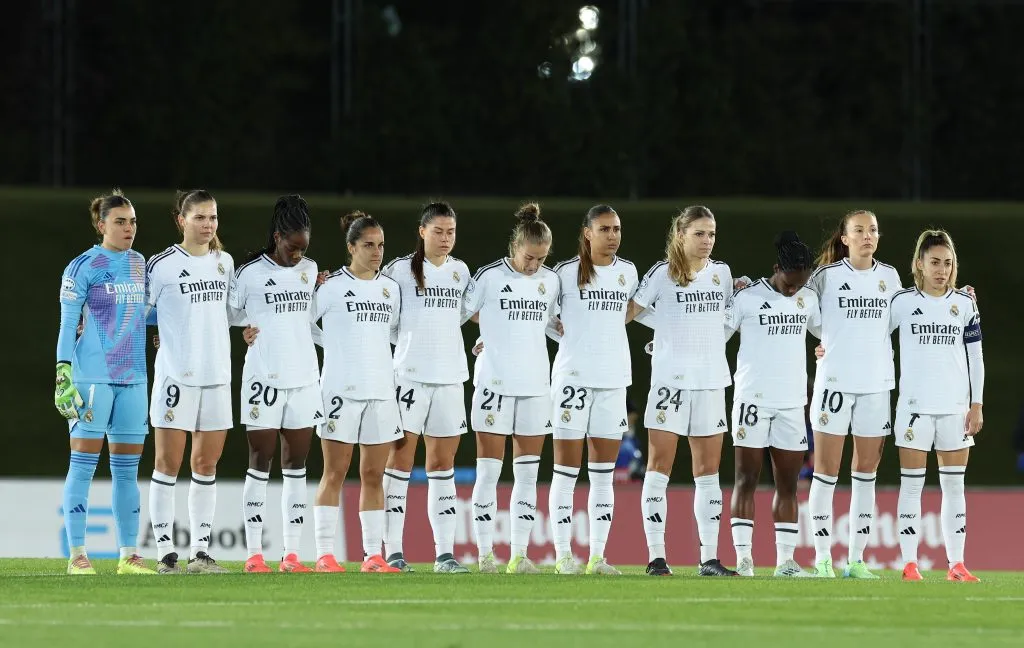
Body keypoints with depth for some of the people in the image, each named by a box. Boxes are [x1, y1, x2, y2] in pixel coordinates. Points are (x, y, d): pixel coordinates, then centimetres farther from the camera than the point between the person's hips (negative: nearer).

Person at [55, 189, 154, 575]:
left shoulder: (141, 265, 13)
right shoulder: (84, 266, -5)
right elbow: (67, 323, -6)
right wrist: (63, 371, -13)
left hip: (133, 378, 6)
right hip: (92, 376, -6)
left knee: (127, 468, 7)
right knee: (84, 463, -4)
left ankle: (129, 555, 11)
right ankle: (77, 556, -3)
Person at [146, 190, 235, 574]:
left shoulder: (224, 262, 11)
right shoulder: (161, 266, -6)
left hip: (217, 376, 5)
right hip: (175, 376, -5)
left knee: (207, 466, 6)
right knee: (168, 464, -3)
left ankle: (201, 552, 9)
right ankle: (165, 553, -2)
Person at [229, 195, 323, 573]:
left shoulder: (310, 271, 11)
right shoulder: (249, 273, -4)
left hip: (304, 379, 5)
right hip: (264, 381, -5)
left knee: (296, 466, 4)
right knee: (260, 465, -3)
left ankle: (292, 553, 6)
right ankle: (254, 554, -1)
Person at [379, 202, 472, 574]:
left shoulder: (460, 272, 13)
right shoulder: (401, 270, -2)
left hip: (451, 375, 5)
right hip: (410, 373, -5)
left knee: (443, 464, 6)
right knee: (401, 460, -4)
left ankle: (444, 553, 6)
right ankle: (393, 551, -3)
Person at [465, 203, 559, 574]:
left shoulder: (550, 281, 7)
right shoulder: (489, 277, -6)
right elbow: (461, 313, 1)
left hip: (536, 386, 4)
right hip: (495, 383, -4)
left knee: (528, 474, 4)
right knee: (489, 471, -3)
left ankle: (520, 554, 7)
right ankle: (485, 554, -1)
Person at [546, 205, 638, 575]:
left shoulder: (628, 273, 9)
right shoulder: (566, 273, -5)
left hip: (614, 378, 4)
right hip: (573, 375, -4)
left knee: (604, 475, 5)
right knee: (566, 471, -2)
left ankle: (597, 556, 8)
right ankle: (563, 555, 0)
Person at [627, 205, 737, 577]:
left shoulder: (722, 273, 9)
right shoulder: (663, 274, -4)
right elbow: (626, 312, -3)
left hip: (711, 382, 4)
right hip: (670, 380, -4)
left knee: (708, 472, 5)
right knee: (659, 468, -5)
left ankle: (709, 558, 8)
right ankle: (656, 556, -4)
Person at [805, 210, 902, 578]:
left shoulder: (889, 277, 9)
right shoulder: (827, 276, -2)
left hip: (877, 382, 3)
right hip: (836, 379, -3)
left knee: (866, 474, 5)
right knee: (826, 472, -2)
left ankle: (856, 559, 8)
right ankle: (822, 558, 2)